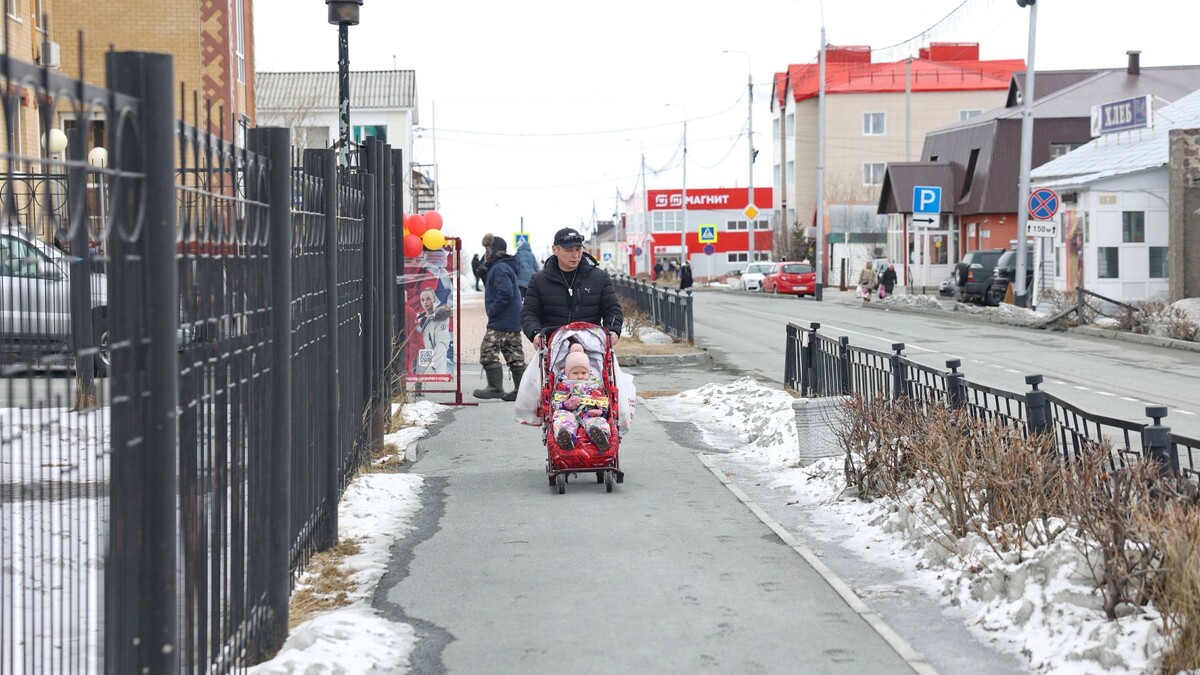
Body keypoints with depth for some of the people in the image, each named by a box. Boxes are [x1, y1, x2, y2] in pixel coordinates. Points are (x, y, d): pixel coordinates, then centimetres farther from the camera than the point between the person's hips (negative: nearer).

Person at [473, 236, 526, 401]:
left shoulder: (499, 268, -14)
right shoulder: (506, 267, 19)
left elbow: (505, 293, -24)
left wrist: (492, 311, -18)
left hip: (501, 322, -10)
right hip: (514, 322, 10)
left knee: (488, 352, -6)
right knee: (515, 355, 9)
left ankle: (495, 387, -5)